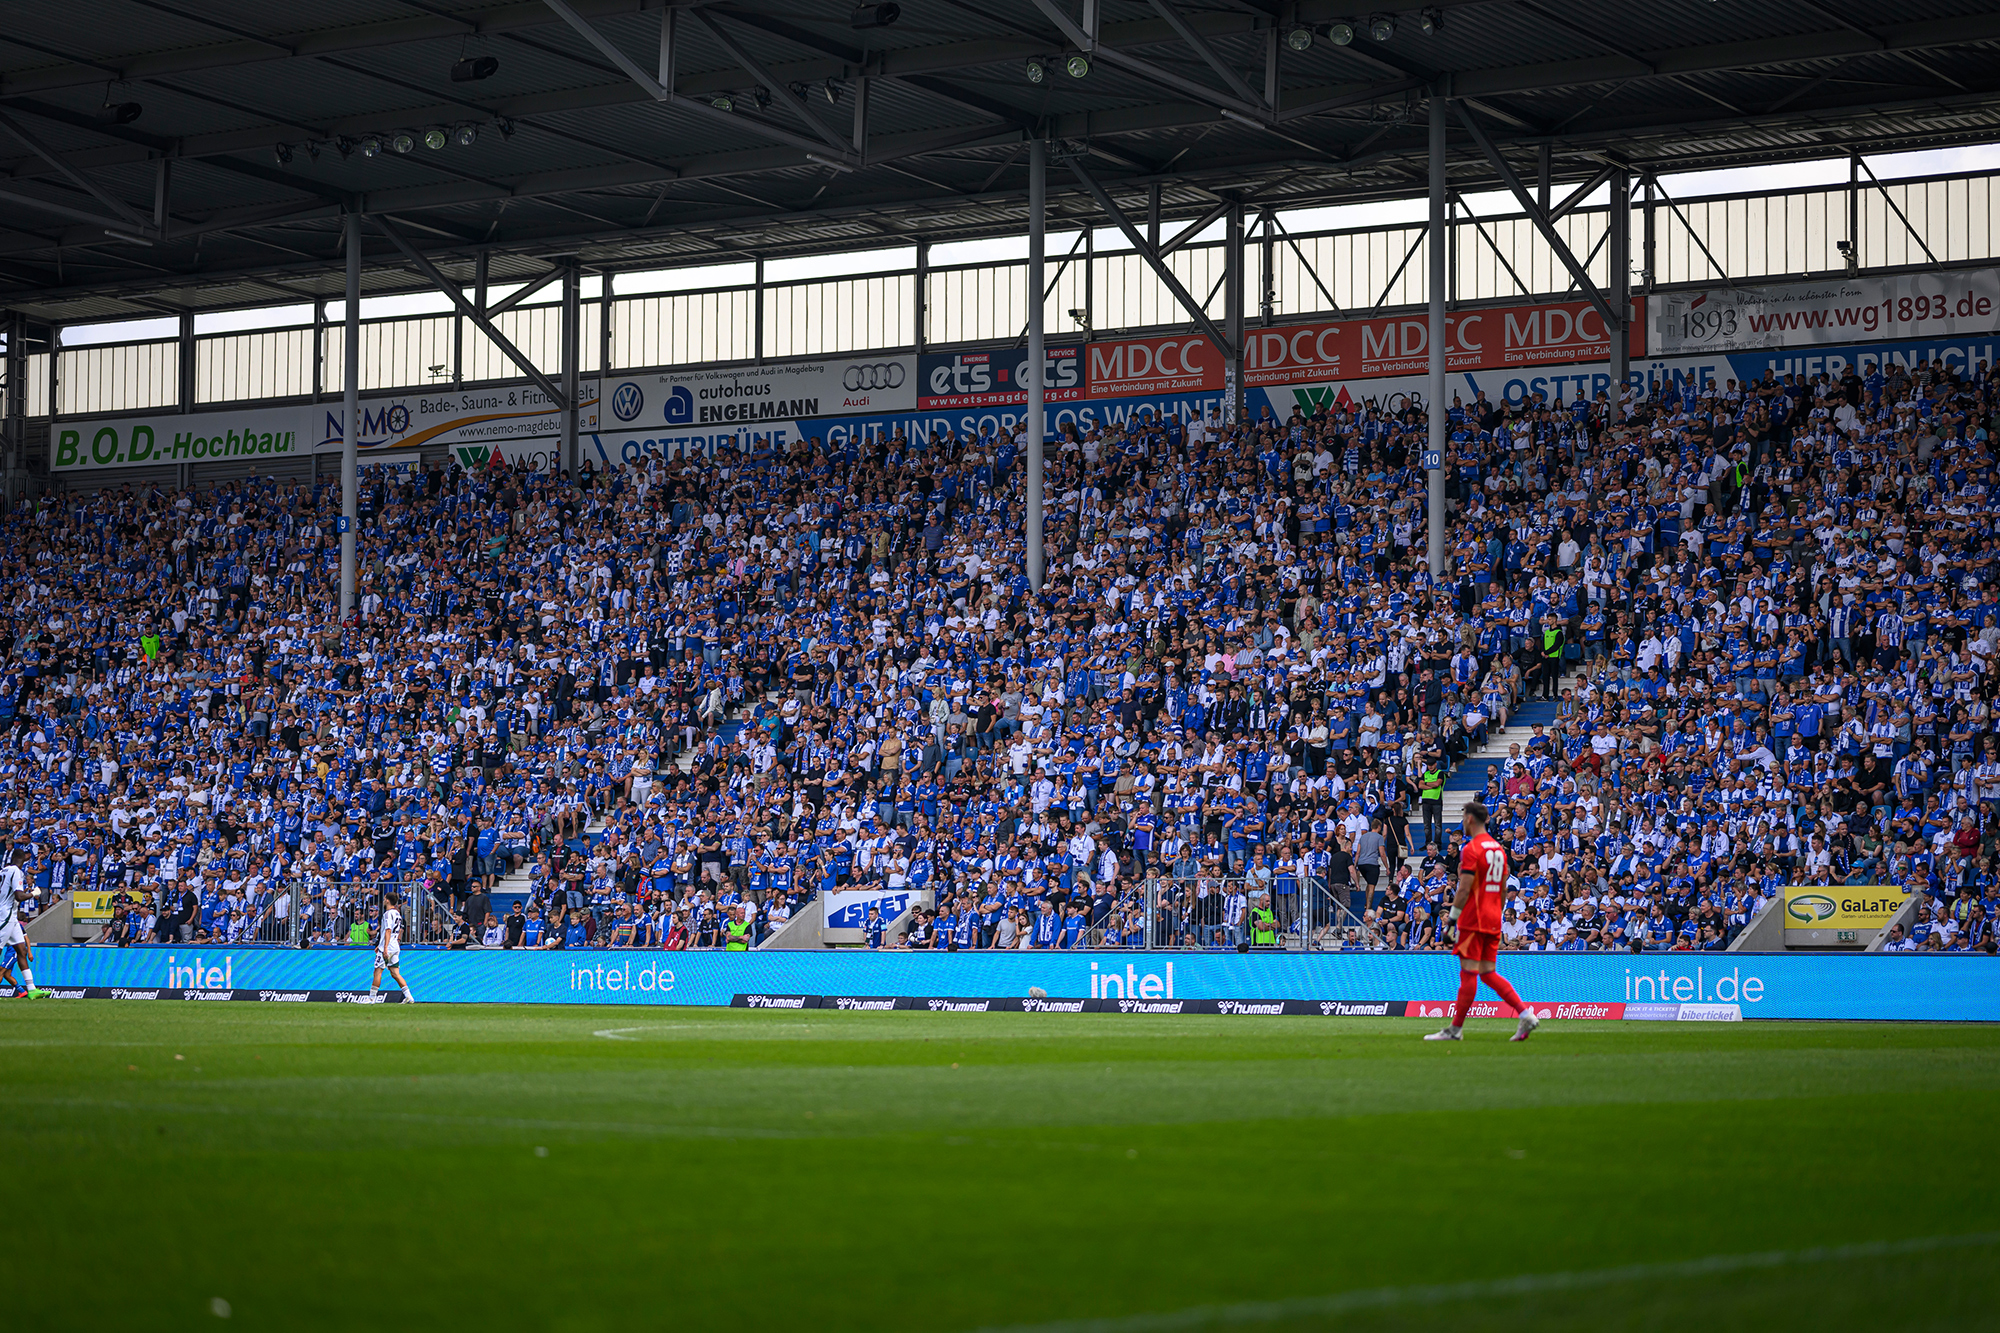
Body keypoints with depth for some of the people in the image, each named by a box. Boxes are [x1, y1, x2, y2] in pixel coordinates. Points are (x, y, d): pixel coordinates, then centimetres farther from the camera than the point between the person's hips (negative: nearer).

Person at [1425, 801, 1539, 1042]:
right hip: (1493, 922, 8)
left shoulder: (1471, 849, -12)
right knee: (1489, 973, 10)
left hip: (1473, 921, -8)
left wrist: (1453, 916, -8)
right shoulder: (1498, 849, 14)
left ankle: (1455, 1029, -1)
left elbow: (1465, 888, -16)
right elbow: (1503, 890, 19)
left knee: (1469, 973, -6)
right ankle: (1526, 1014, -2)